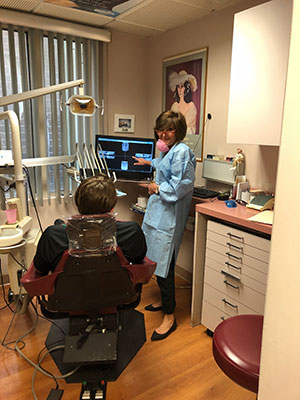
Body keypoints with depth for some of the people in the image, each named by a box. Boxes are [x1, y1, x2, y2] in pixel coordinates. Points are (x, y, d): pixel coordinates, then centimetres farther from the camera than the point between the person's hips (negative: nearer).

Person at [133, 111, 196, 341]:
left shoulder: (181, 151, -15)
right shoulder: (169, 151, 16)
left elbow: (181, 186, -22)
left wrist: (158, 188, -10)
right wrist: (148, 163, 49)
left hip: (169, 217, -10)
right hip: (158, 213, 10)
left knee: (164, 265, -5)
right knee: (157, 261, 18)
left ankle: (169, 317, 9)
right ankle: (165, 300, 37)